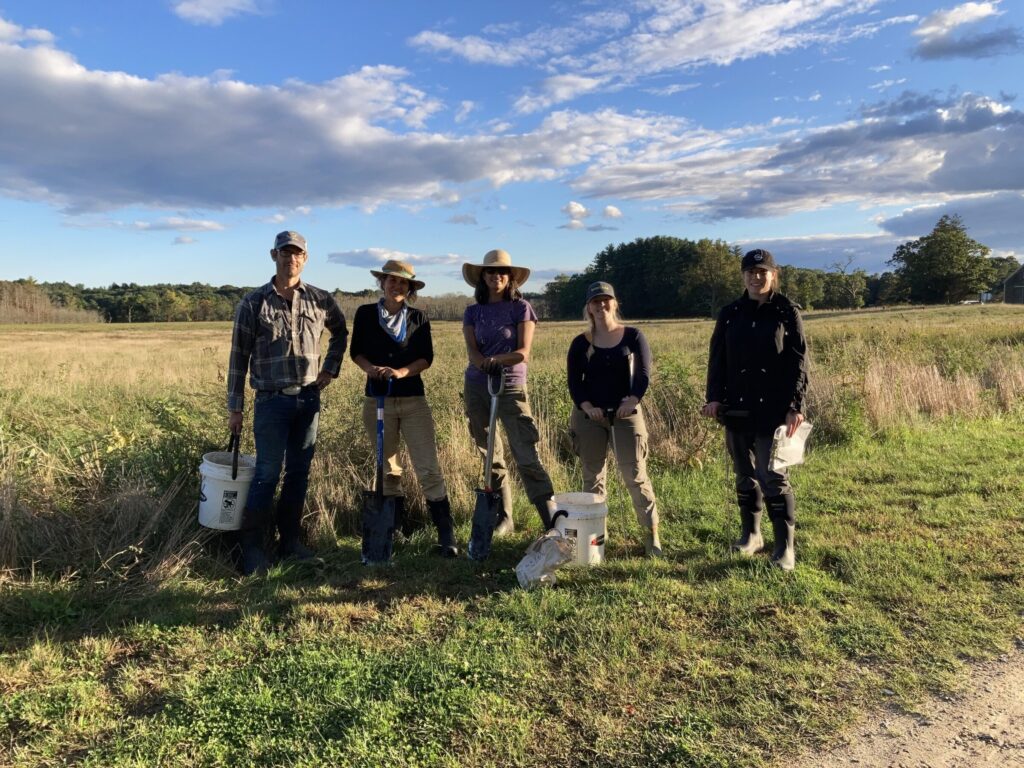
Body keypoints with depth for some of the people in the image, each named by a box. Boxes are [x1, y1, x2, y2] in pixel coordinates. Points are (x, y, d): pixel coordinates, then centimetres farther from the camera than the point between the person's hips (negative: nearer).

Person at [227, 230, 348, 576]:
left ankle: (290, 539, 23)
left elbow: (341, 333, 24)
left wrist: (331, 368, 12)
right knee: (267, 473, -2)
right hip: (272, 402, -3)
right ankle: (252, 546, 11)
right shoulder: (254, 303, -2)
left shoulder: (320, 300, 4)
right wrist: (235, 407, -1)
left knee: (299, 473, 10)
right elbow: (239, 356, 0)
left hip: (309, 400, 3)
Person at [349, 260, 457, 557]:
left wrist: (401, 372, -18)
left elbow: (427, 357, 0)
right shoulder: (366, 313, 5)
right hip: (377, 399, 1)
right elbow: (356, 351, 7)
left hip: (413, 399, -1)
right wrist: (371, 368, -14)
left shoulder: (418, 318, 5)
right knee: (387, 468, 12)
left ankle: (446, 534, -6)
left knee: (429, 469, -8)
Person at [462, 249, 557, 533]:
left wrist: (497, 360, -25)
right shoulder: (473, 312, 9)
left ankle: (553, 522, -8)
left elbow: (523, 352, -7)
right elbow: (472, 351, -4)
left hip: (511, 387, -4)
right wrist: (487, 365, -25)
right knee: (491, 458, 9)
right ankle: (503, 518, 19)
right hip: (477, 388, 4)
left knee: (527, 457, -11)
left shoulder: (521, 307, -1)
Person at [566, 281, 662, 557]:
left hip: (626, 413, -2)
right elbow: (574, 381, 1)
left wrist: (633, 400, -19)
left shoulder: (632, 336, 3)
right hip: (589, 415, 2)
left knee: (635, 475, -6)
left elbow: (643, 373, -3)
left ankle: (652, 534, 2)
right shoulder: (580, 343, 6)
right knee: (592, 477, 7)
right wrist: (586, 406, -16)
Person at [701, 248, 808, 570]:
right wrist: (714, 397, -3)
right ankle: (750, 534, 29)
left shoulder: (787, 313, -1)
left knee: (774, 477, -5)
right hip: (736, 410, 4)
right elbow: (717, 359, 8)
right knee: (745, 475, 14)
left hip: (772, 410, -4)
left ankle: (785, 547, 4)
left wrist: (795, 406, -12)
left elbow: (798, 363, -4)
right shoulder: (730, 314, 8)